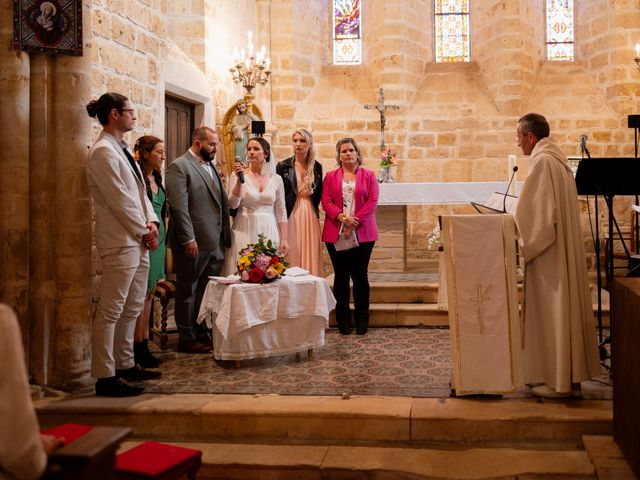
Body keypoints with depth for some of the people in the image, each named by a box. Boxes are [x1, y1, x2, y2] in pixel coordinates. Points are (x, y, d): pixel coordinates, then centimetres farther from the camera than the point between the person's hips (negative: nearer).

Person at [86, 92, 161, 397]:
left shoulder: (122, 149, 17)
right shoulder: (103, 152, -13)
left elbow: (140, 192, 17)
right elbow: (120, 201, -17)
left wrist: (151, 222, 2)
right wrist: (144, 232, -9)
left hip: (138, 242, 10)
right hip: (120, 243, -10)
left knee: (132, 309, 16)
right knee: (111, 312, -5)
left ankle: (125, 365, 27)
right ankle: (105, 377, 1)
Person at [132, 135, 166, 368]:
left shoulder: (156, 178, 14)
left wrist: (161, 236, 16)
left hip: (158, 239, 9)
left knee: (149, 294, 10)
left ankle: (144, 346, 16)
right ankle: (138, 348, 3)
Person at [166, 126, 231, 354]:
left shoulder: (211, 167, 16)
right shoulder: (179, 166, -9)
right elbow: (178, 206, -16)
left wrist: (223, 236, 11)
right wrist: (188, 239, -19)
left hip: (215, 243, 7)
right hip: (193, 243, -7)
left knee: (208, 292, 13)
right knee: (188, 291, 5)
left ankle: (203, 334, 25)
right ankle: (187, 339, 15)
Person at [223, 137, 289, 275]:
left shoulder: (276, 179, 7)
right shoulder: (238, 174, 1)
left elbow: (281, 211, 8)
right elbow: (232, 204, -8)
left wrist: (284, 239, 3)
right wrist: (239, 180, -19)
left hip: (269, 232, 2)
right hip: (245, 231, -2)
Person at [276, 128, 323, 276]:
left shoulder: (317, 167, 10)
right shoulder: (283, 166, 1)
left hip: (310, 216, 3)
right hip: (291, 216, -3)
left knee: (311, 255, 1)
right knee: (292, 254, -5)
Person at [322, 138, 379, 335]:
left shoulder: (368, 175, 7)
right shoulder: (331, 176, 10)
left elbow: (372, 202, -2)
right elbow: (326, 201, 1)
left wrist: (356, 221, -12)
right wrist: (342, 218, -14)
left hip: (363, 233, -1)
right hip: (336, 233, 1)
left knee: (360, 275, 2)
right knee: (341, 276, 4)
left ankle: (362, 320, 11)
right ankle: (343, 320, 12)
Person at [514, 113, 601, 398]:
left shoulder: (542, 162, -17)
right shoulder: (557, 159, 13)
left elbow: (539, 215, -21)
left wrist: (523, 246, -10)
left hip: (548, 253, -10)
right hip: (564, 250, 10)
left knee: (550, 311, -3)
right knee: (563, 308, 13)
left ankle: (557, 380, 5)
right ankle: (570, 373, 22)